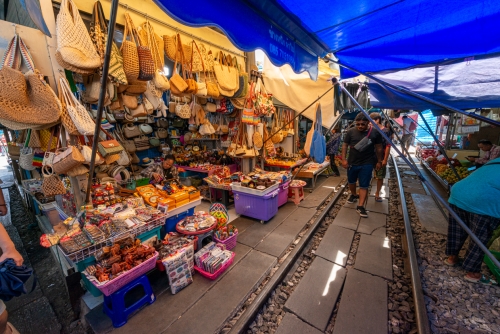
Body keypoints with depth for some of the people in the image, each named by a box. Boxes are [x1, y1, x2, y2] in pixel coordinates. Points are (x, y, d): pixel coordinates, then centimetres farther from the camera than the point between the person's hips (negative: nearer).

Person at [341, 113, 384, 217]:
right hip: (352, 162, 2)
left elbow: (379, 148, 3)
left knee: (364, 185, 1)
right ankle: (353, 195, 46)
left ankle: (360, 206, 10)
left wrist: (379, 161, 5)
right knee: (351, 181, 18)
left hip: (367, 164, -1)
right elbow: (345, 145, -1)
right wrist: (343, 159, -8)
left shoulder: (375, 133, -6)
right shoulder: (350, 132, -7)